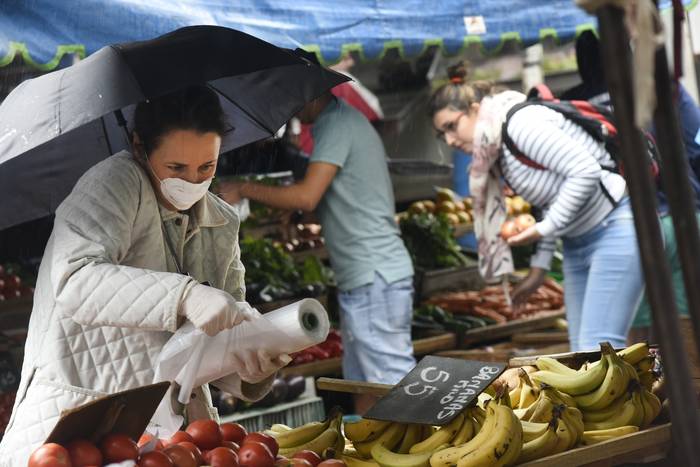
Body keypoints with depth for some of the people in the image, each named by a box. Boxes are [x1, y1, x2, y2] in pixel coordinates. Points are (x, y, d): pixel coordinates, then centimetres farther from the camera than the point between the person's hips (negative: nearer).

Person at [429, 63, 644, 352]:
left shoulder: (521, 123, -18)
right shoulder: (496, 151, 10)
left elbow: (585, 170, -25)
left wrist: (544, 228, -20)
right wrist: (539, 267, 11)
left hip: (617, 229, -10)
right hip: (578, 243, 10)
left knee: (597, 349, -15)